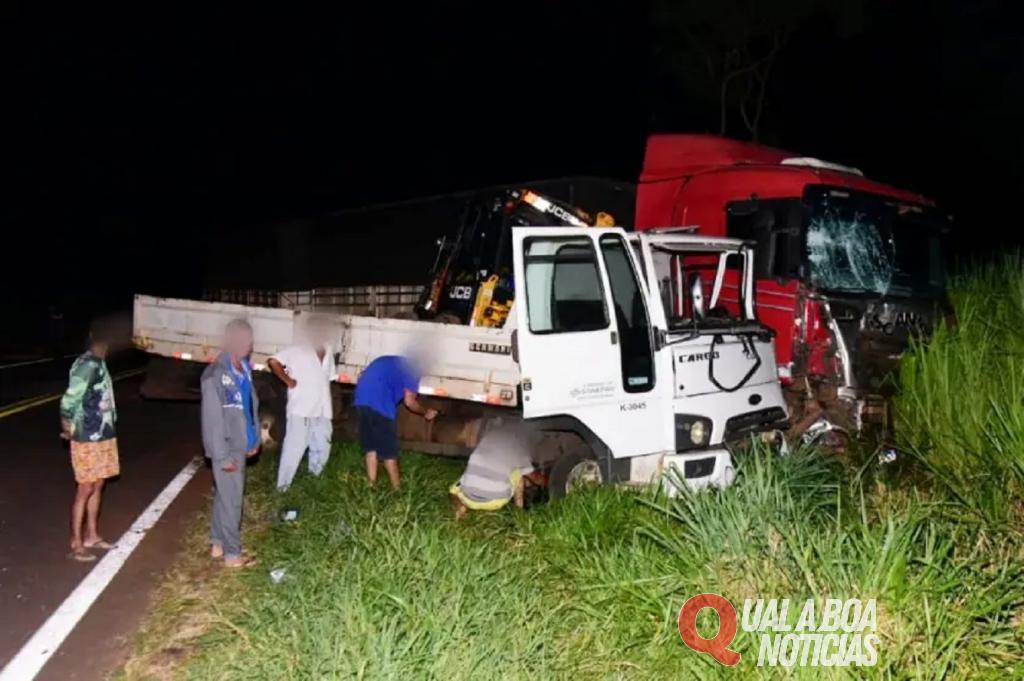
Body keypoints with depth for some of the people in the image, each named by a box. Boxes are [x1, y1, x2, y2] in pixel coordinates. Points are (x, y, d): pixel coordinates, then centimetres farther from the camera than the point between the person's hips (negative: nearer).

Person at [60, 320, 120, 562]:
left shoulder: (98, 364, 7)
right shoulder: (87, 365, -21)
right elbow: (68, 401, -24)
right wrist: (69, 429, -9)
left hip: (102, 436, 8)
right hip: (88, 439, -8)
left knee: (98, 486, 15)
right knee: (85, 489, 0)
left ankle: (91, 535, 27)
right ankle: (76, 544, 11)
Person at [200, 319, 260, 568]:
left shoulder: (244, 369, 6)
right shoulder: (215, 374, -19)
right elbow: (212, 418, -19)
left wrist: (254, 439, 13)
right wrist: (223, 455, -18)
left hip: (240, 446, 8)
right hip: (226, 448, -8)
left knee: (224, 496, 19)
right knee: (231, 500, 1)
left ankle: (217, 544, 32)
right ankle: (232, 554, 12)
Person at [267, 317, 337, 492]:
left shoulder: (328, 352, 11)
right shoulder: (297, 351, -7)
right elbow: (273, 362, -13)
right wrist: (288, 381, -9)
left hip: (322, 411, 6)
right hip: (301, 410, -6)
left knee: (322, 447, 15)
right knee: (294, 448, -4)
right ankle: (283, 485, 6)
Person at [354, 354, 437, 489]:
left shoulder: (390, 362, 29)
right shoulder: (412, 370, 7)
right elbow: (409, 402, 3)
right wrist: (426, 412, 20)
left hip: (362, 399, 7)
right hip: (379, 403, -7)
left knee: (370, 447, 17)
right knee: (388, 451, 4)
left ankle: (372, 485, 20)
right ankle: (397, 489, 13)